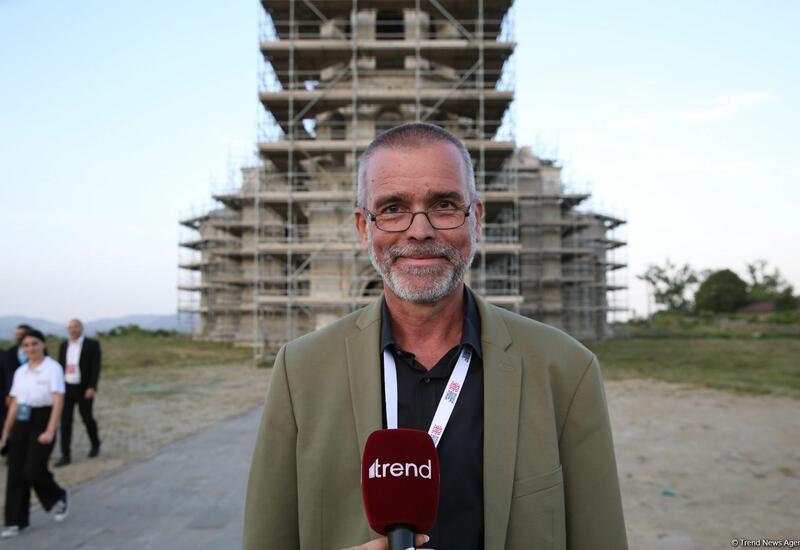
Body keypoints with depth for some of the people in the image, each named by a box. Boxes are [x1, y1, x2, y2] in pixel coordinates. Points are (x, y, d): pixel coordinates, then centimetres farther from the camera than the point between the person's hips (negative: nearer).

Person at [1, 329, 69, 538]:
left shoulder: (53, 368, -9)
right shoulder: (20, 372, 10)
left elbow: (58, 401, -15)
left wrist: (50, 431, -22)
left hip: (42, 421, -6)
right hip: (21, 423, 6)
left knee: (33, 471, -9)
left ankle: (58, 498, 21)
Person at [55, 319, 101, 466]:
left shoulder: (93, 344, -7)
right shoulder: (63, 346, 8)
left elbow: (96, 367, -12)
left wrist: (92, 387, -21)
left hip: (84, 389, -4)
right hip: (66, 388, 4)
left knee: (87, 419, 6)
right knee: (65, 421, -3)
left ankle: (95, 444, 31)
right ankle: (65, 455, 0)